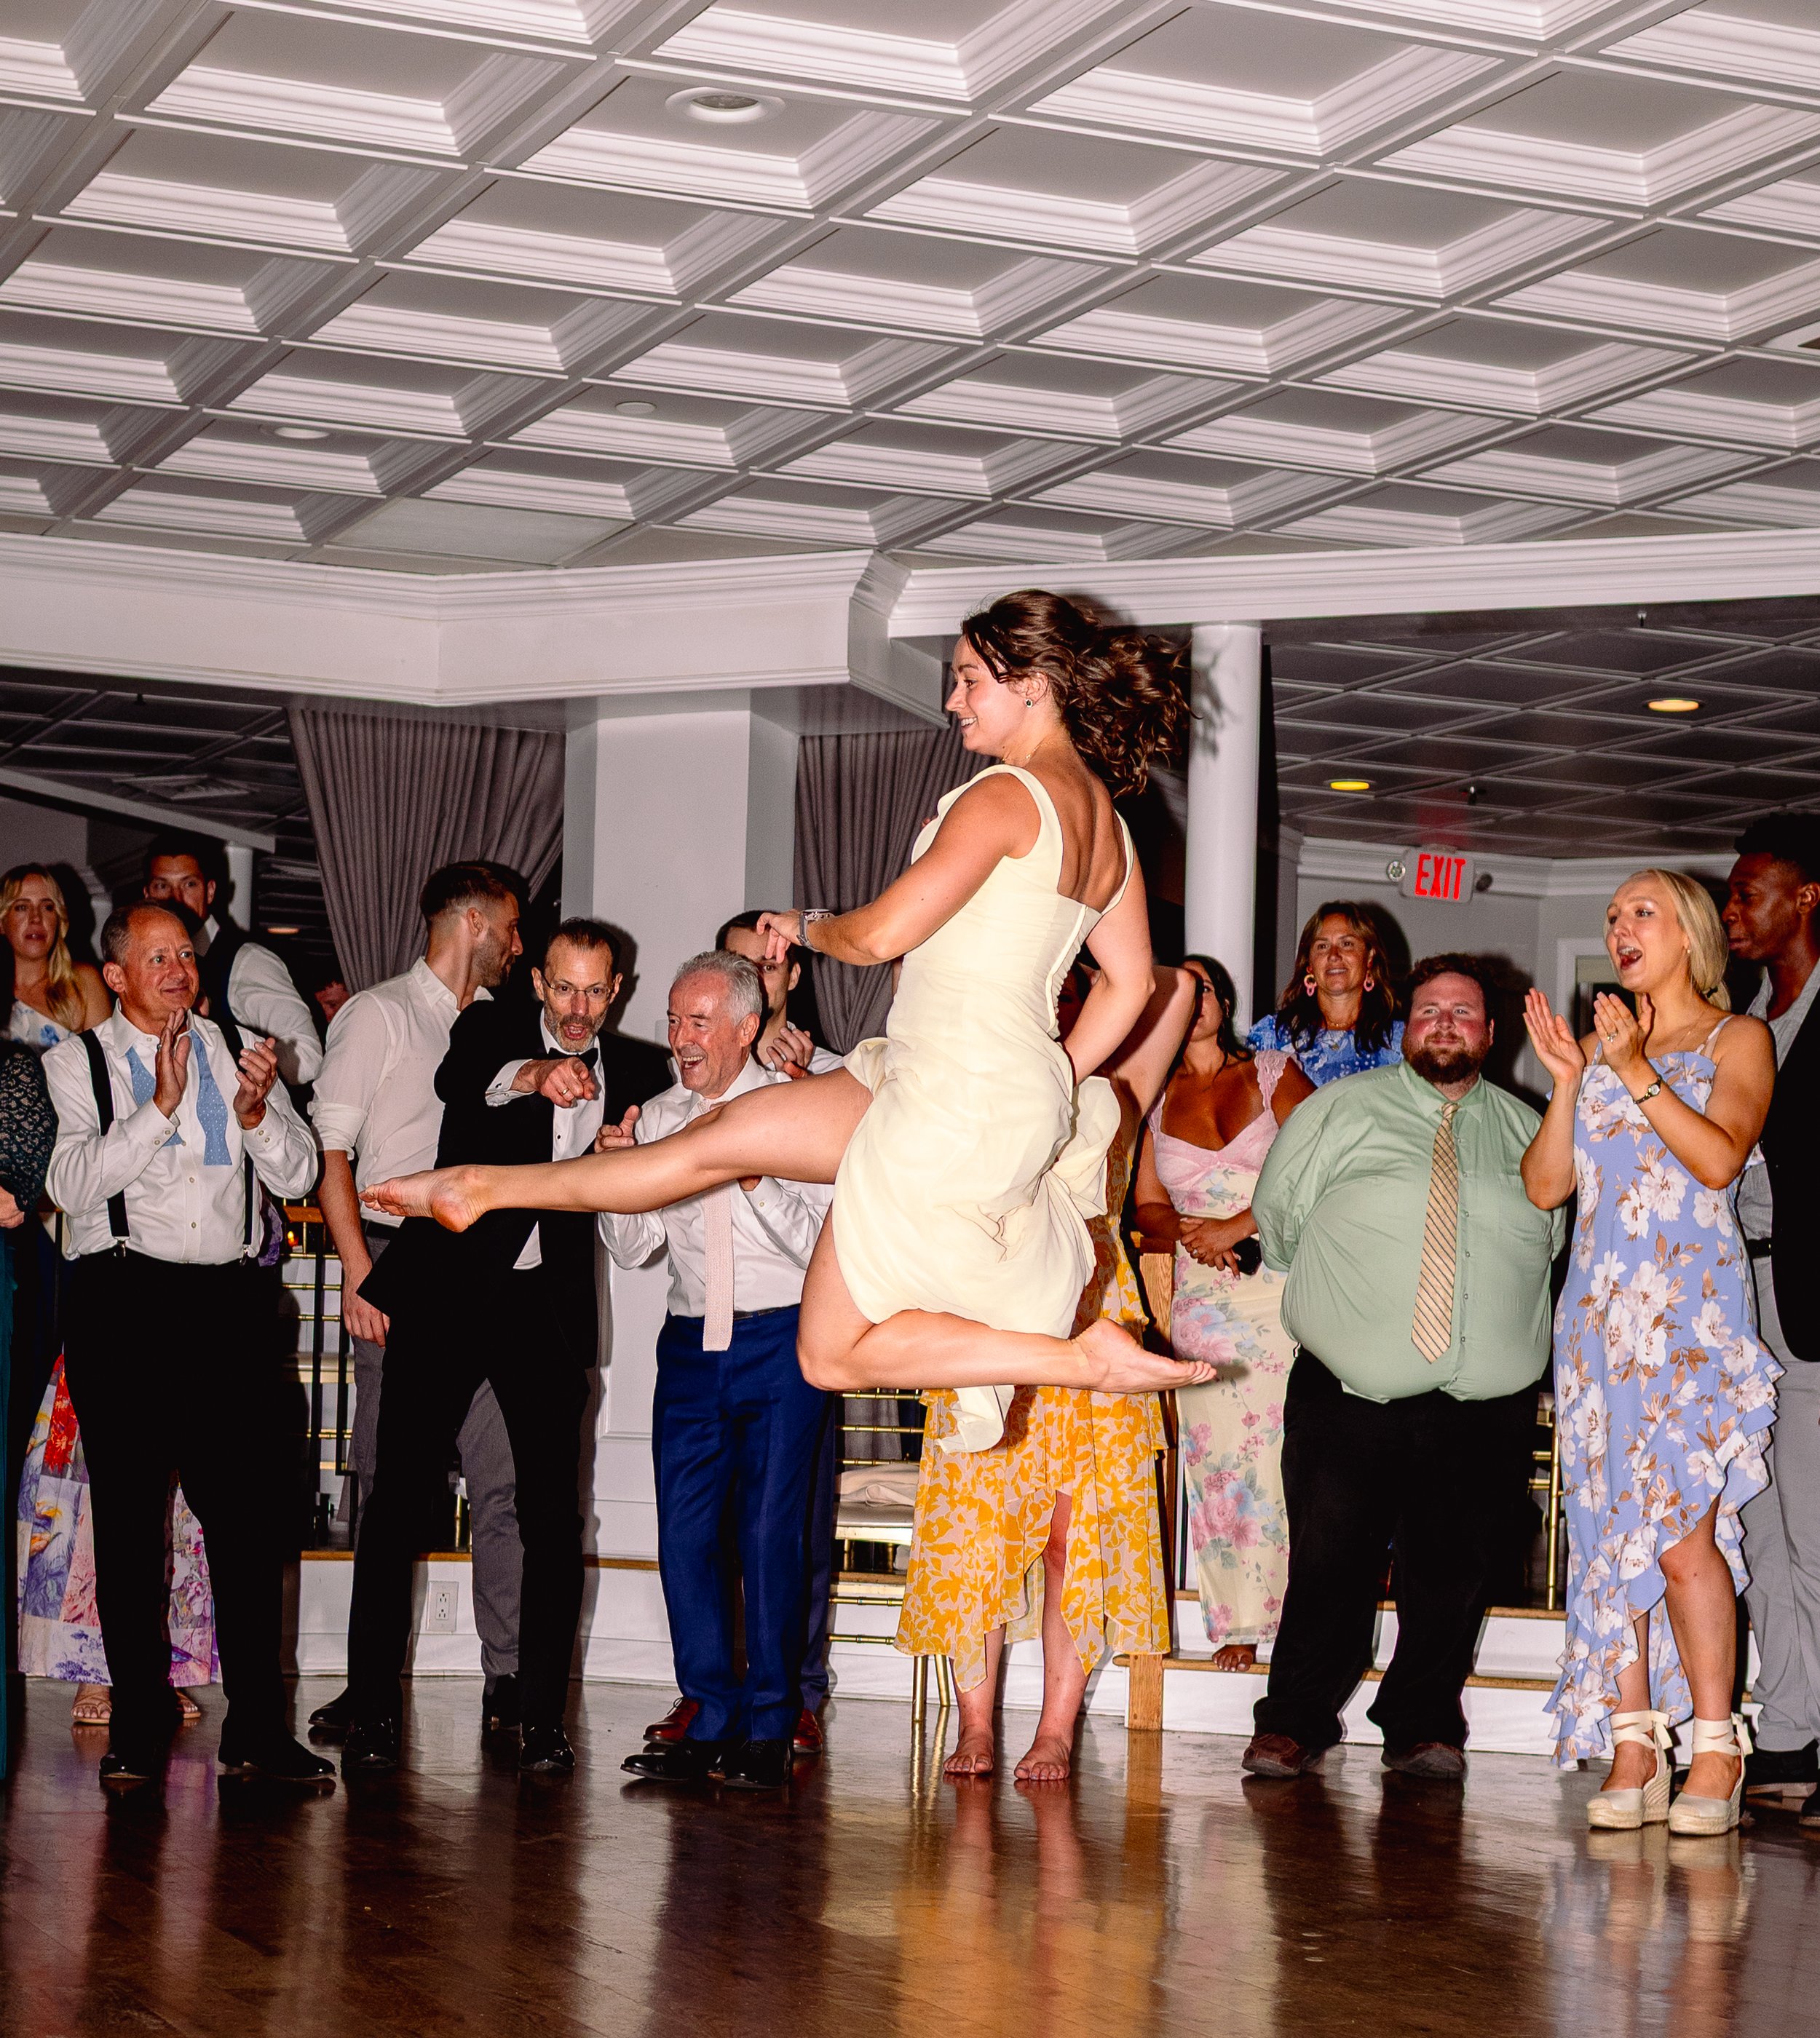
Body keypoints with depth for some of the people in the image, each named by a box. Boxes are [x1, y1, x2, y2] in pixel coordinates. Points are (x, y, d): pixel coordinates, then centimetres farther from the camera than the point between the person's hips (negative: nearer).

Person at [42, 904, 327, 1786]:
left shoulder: (239, 1051, 14)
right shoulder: (78, 1062, 6)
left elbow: (297, 1176, 10)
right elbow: (73, 1184, -7)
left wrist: (256, 1112, -8)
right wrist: (159, 1107, -14)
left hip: (229, 1301, 2)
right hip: (123, 1298, -2)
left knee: (250, 1509, -3)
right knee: (128, 1514, 0)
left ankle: (257, 1724, 2)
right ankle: (138, 1723, 7)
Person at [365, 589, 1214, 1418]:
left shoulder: (1005, 796, -16)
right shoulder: (1106, 819, 11)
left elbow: (880, 932, -15)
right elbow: (1128, 983, 17)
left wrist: (806, 928, 6)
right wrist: (1047, 1092, 21)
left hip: (959, 1100, -10)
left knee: (834, 1352, -1)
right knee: (723, 1133, 16)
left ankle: (1085, 1358, -7)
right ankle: (485, 1188, 27)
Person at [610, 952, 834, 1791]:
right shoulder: (658, 1117, 9)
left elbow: (816, 1243, -9)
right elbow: (632, 1248, 9)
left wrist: (755, 1179, -24)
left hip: (781, 1339, -4)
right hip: (693, 1339, 4)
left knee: (770, 1532, -7)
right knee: (685, 1532, 0)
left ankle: (769, 1730, 1)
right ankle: (711, 1721, 9)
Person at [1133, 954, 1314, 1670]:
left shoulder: (1274, 1072, 5)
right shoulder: (1154, 1095, 13)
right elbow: (1149, 1206, 13)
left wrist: (1233, 1226, -12)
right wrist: (1189, 1233, -8)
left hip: (1281, 1283, -2)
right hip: (1202, 1293, 2)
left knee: (1288, 1448, -8)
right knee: (1218, 1453, -2)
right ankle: (1237, 1623, 6)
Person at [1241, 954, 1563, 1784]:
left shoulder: (1526, 1134, 13)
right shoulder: (1340, 1110, 8)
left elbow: (1556, 1237, 18)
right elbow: (1275, 1216, 14)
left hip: (1484, 1406, 2)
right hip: (1347, 1397, -2)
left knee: (1453, 1568, 4)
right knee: (1329, 1562, -5)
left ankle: (1423, 1728, 17)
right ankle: (1294, 1724, 8)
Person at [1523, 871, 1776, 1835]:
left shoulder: (1737, 1039, 5)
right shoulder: (1597, 1041, 17)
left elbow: (1720, 1157, -12)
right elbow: (1545, 1186, 10)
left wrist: (1637, 1073, -16)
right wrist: (1569, 1078, -2)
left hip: (1691, 1312, -5)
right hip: (1600, 1311, 5)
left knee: (1681, 1532, -14)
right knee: (1609, 1530, 0)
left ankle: (1715, 1754, -8)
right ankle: (1633, 1750, 2)